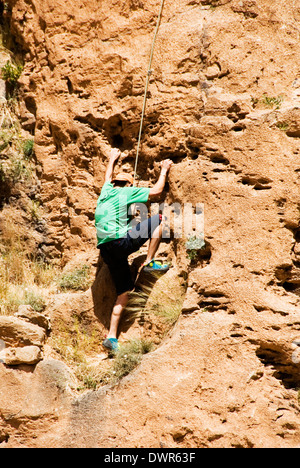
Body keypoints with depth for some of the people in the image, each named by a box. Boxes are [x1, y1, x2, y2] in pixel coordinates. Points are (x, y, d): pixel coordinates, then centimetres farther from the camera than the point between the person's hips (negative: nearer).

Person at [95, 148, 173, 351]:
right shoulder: (127, 192, 6)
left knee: (124, 290, 11)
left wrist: (112, 159, 63)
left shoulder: (106, 191, 22)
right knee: (158, 220, 5)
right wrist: (164, 170, 26)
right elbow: (156, 191, 11)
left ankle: (112, 336, 4)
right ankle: (150, 262, 0)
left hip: (105, 249, 7)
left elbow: (108, 177, 46)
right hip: (120, 240, -7)